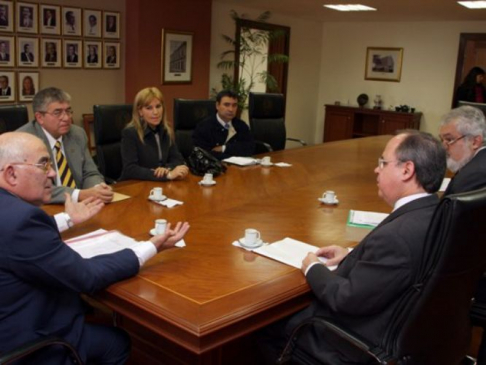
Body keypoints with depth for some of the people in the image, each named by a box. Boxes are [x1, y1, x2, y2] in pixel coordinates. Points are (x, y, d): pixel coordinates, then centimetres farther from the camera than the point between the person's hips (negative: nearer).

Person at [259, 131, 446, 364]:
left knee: (268, 328, 7)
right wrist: (352, 255, 4)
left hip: (364, 344, -8)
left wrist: (313, 269, -10)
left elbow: (350, 300, -26)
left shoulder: (398, 234, -34)